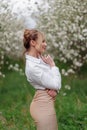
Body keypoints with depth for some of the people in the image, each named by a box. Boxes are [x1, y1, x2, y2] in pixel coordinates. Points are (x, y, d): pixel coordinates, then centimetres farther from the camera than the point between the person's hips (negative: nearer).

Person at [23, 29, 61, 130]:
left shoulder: (40, 59, 4)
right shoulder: (32, 67, -23)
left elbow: (55, 80, 8)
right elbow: (55, 84, -19)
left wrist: (55, 89, -13)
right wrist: (52, 65, -8)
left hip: (45, 103, 9)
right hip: (43, 105, -9)